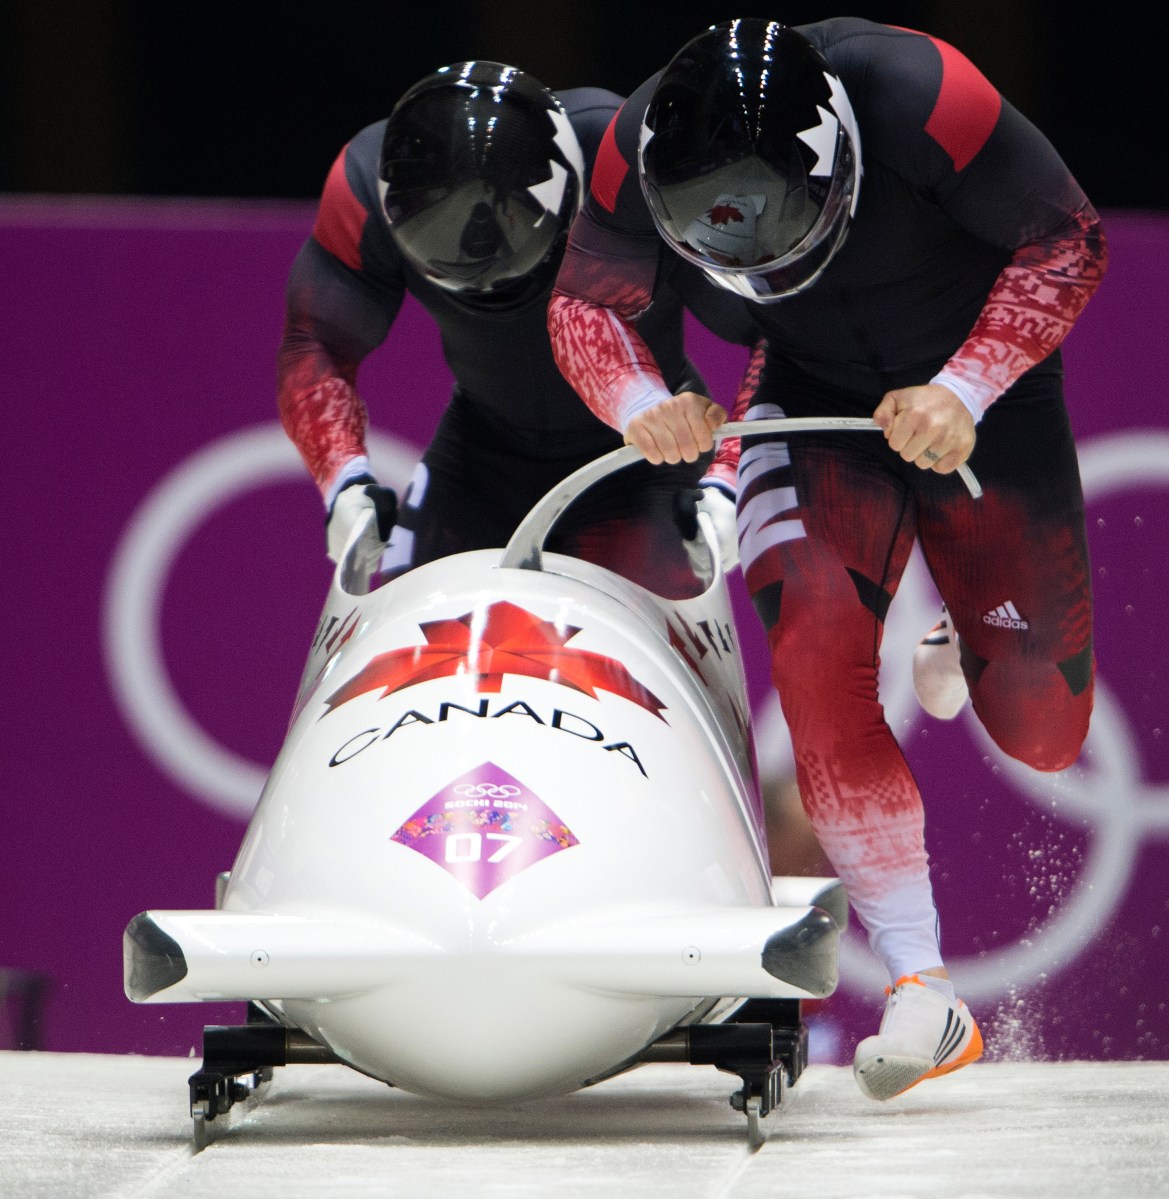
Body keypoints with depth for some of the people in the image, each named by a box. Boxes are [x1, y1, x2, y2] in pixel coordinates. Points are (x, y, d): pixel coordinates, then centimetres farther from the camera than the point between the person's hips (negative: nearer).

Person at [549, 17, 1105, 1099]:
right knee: (819, 656, -25)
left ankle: (965, 646, 37)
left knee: (1039, 728, -2)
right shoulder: (639, 151, -24)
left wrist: (965, 390, -33)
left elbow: (1067, 243, -21)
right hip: (818, 394, 2)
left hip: (981, 375, -1)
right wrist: (641, 405, -28)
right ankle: (921, 991, -22)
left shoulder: (922, 97, -34)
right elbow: (586, 306, -7)